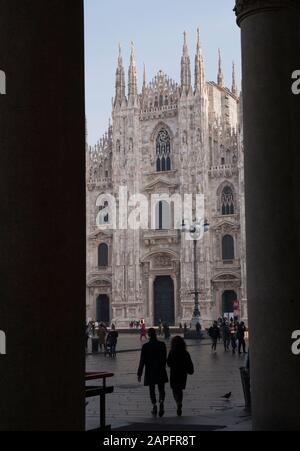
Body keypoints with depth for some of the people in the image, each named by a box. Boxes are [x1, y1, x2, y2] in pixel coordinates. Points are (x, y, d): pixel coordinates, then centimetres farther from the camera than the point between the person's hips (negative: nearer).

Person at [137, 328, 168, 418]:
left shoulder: (145, 346, -10)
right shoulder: (162, 345, -5)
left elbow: (142, 361, -8)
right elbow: (164, 358, 3)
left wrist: (139, 373, -2)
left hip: (150, 371, -1)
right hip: (160, 370, 1)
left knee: (152, 390, 11)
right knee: (161, 389, 10)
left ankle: (154, 405, 3)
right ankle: (161, 402, -15)